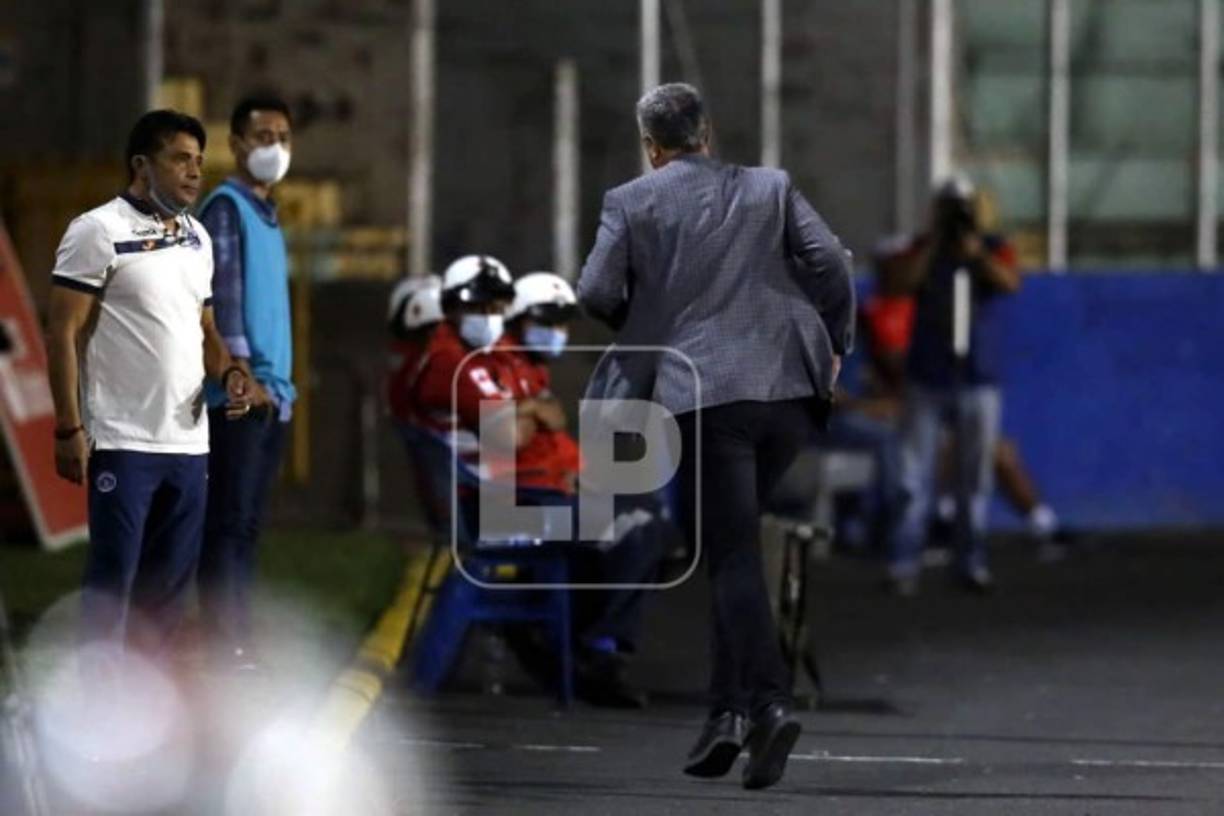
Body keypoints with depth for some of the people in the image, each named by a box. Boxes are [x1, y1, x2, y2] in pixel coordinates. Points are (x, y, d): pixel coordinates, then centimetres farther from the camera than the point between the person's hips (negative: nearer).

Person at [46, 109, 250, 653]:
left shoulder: (197, 238, 14)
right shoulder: (98, 232, -8)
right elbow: (63, 334, -10)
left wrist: (228, 374, 0)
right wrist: (69, 429, -15)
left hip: (189, 443, 7)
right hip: (123, 443, -7)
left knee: (170, 581, 10)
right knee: (111, 580, -4)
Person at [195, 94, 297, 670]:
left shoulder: (267, 215, 19)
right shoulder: (226, 207, -7)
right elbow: (223, 298, -15)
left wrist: (283, 384, 18)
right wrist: (243, 376, -21)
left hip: (271, 396, 9)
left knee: (247, 523, 8)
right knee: (229, 523, -9)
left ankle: (237, 645, 10)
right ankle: (226, 650, -10)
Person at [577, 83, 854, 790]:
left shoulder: (632, 202, 5)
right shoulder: (769, 188, 12)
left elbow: (597, 292, -1)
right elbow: (829, 260, 2)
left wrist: (641, 323, 20)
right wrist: (835, 344, 13)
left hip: (701, 393, -3)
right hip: (788, 388, 3)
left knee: (734, 554, -3)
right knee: (735, 545, 17)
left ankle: (770, 702, -19)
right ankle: (729, 710, 12)